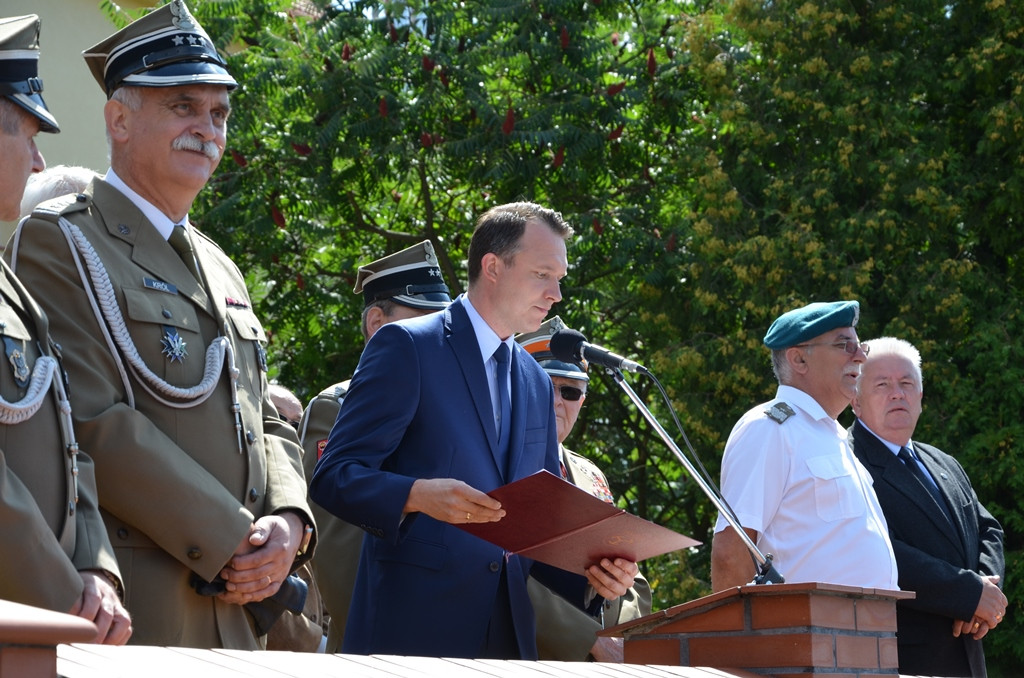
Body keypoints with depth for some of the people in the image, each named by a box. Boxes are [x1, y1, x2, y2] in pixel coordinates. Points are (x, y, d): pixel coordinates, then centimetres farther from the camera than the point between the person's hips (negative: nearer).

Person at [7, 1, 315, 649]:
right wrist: (234, 542, -17)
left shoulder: (220, 269, 20)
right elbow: (92, 424, -17)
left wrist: (289, 523, -4)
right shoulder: (60, 241, -6)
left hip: (236, 610, 7)